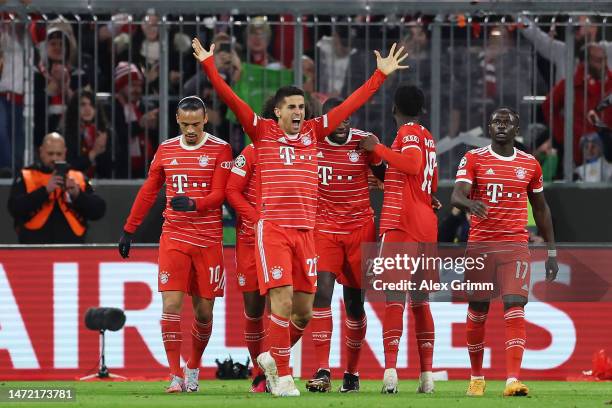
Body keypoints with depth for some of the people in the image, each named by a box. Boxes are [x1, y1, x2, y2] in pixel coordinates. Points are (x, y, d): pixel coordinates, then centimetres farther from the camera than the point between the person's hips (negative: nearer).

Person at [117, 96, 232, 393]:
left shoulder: (220, 150, -1)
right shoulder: (166, 150, 8)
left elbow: (219, 194, -9)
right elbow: (148, 192, 17)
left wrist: (193, 204, -28)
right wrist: (128, 230, 17)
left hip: (208, 241, -1)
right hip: (174, 238, 1)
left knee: (204, 311, 4)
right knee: (172, 304, -12)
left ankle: (193, 368, 27)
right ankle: (175, 376, -9)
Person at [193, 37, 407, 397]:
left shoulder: (314, 131, 13)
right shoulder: (263, 132, 4)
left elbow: (352, 103, 17)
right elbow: (231, 100, -3)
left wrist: (381, 74, 18)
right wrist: (209, 65, -11)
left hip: (305, 231, 4)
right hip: (272, 229, -4)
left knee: (304, 311, 5)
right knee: (283, 302, -12)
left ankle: (273, 358, 29)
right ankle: (282, 376, -2)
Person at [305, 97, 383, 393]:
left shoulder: (364, 141, -4)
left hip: (360, 227, 0)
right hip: (324, 226, 0)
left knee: (354, 300, 5)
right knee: (322, 289, -18)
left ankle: (352, 372, 20)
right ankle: (323, 371, -21)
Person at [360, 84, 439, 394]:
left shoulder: (407, 133, -4)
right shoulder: (428, 137, 20)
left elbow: (412, 163, -24)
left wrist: (377, 148, -14)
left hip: (400, 223, -7)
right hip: (427, 226, 7)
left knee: (394, 296, -12)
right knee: (420, 300, 10)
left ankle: (390, 368, -23)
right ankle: (427, 373, 7)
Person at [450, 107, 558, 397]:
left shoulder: (530, 164, 8)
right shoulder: (473, 159, 1)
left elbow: (541, 209, 17)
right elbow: (456, 195, -13)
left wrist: (551, 251, 16)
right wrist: (470, 203, -38)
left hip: (515, 246, 1)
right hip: (480, 245, 0)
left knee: (515, 308, -14)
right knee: (478, 312, 6)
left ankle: (513, 380, -23)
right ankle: (476, 377, 23)